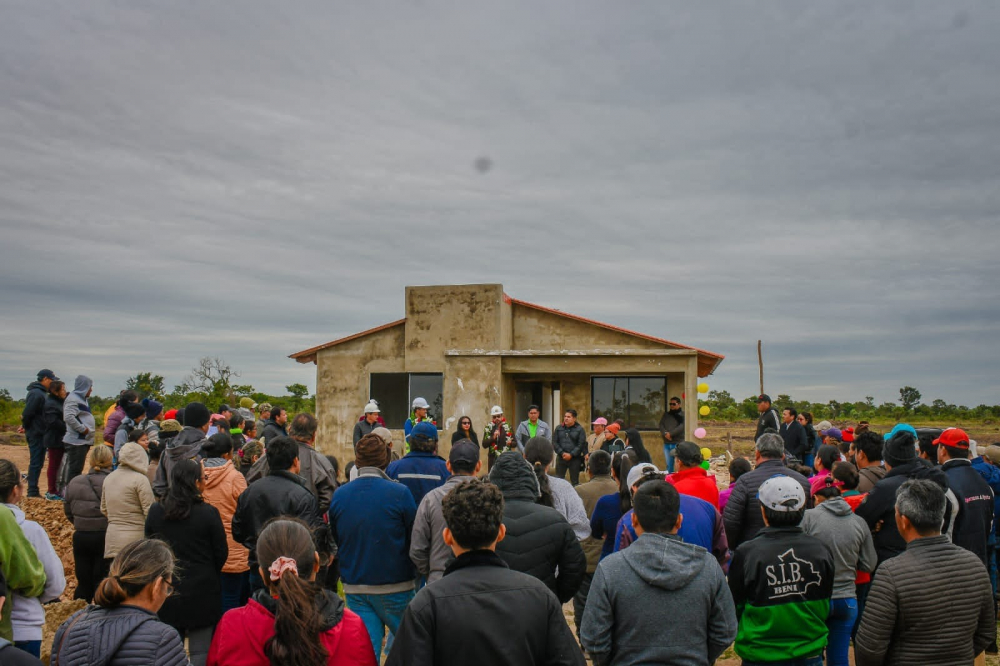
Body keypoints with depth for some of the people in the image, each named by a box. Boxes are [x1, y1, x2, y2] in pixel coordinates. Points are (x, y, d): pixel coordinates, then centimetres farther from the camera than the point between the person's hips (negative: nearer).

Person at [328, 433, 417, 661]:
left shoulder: (339, 495, -3)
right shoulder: (399, 493, -15)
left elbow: (335, 540, 9)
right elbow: (414, 539, -7)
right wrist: (411, 570, 12)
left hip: (354, 588, 3)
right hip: (394, 585, -3)